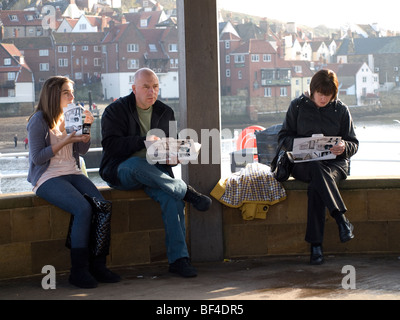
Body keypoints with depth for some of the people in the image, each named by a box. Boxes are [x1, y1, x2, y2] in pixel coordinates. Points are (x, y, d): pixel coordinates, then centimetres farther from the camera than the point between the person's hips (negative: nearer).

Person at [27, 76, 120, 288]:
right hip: (48, 177, -6)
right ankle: (78, 270, -22)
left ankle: (98, 266, -16)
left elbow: (82, 150, 16)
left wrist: (86, 127, 1)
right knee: (83, 209, -30)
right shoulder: (39, 121, -4)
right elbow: (37, 158, -10)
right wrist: (65, 141, -15)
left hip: (73, 173, 6)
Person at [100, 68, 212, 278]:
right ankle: (187, 192, -28)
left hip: (155, 171, 3)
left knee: (172, 198, -30)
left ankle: (178, 258, -31)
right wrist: (143, 141, -27)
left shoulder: (165, 112, 14)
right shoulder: (115, 111, 0)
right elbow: (110, 145, -14)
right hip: (120, 172, -3)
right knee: (138, 165, -41)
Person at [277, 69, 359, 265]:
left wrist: (344, 147, -16)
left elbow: (353, 144, 10)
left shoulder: (341, 110, 9)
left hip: (335, 162, 1)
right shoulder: (297, 106, 7)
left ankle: (316, 245, -35)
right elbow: (283, 136, 8)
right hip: (304, 163, 0)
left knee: (316, 187, -35)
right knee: (317, 171, -39)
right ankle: (341, 220, -45)